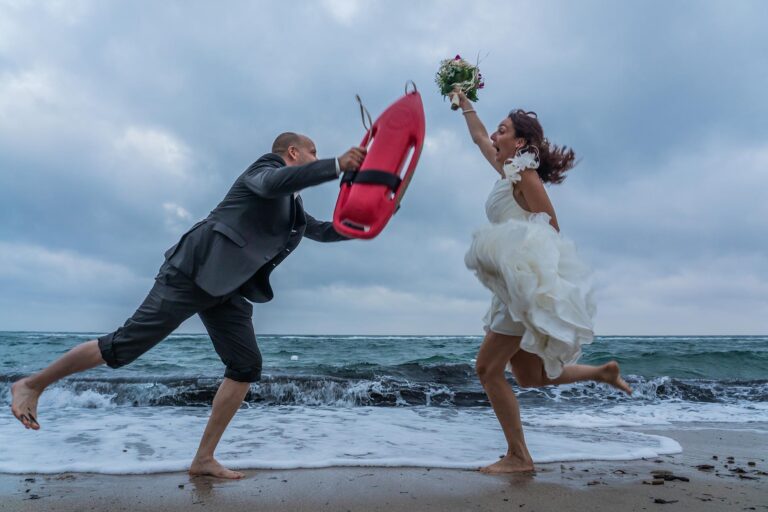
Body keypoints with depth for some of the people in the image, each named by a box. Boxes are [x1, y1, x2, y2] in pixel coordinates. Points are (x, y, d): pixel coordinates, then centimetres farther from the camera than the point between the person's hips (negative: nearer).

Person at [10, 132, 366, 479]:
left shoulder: (293, 208, 21)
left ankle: (204, 458, 9)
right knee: (126, 346, -6)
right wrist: (337, 164, -30)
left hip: (226, 289, 9)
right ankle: (32, 384, 17)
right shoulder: (267, 164, -3)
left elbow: (325, 232, 31)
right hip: (195, 270, -9)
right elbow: (272, 183, -28)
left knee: (247, 366, 0)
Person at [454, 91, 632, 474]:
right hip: (519, 286, 9)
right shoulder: (509, 168, 16)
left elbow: (551, 228, -10)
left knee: (489, 367, -8)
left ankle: (518, 457, 1)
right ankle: (601, 372, 22)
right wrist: (463, 103, 38)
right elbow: (479, 138, 31)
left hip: (531, 284, -9)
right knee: (529, 376, 15)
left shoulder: (524, 173, -9)